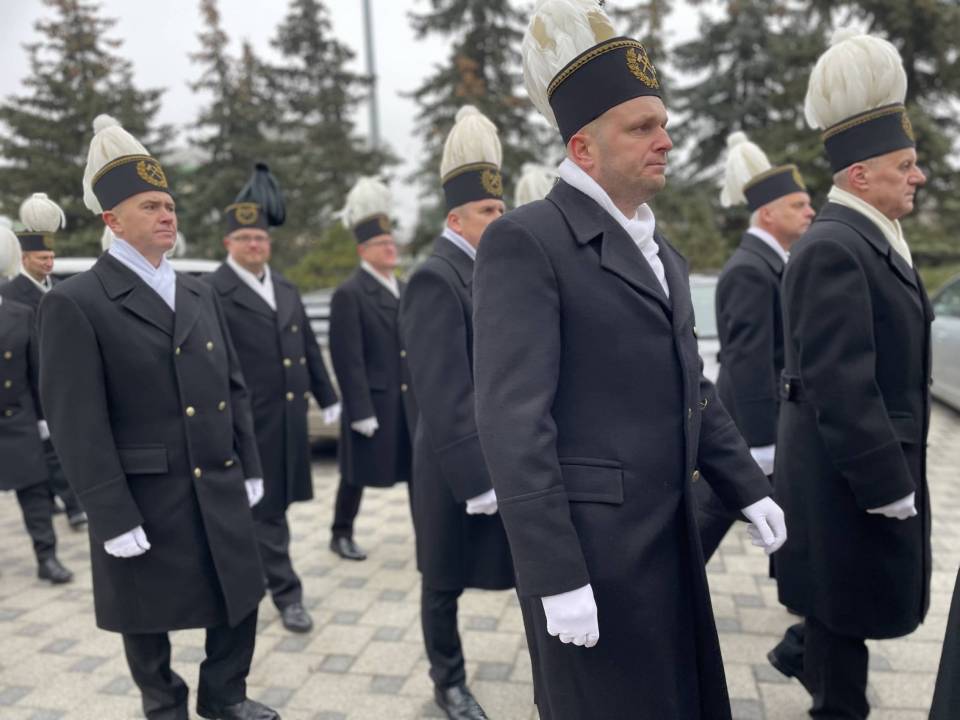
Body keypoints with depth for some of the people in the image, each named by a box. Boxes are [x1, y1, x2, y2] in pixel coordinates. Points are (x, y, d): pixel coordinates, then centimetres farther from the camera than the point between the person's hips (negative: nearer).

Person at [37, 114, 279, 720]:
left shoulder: (200, 294, 9)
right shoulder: (75, 303, -11)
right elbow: (77, 423, -15)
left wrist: (249, 467, 9)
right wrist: (114, 518, -16)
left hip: (221, 488, 6)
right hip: (144, 497, -5)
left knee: (239, 597, 16)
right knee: (150, 616, 15)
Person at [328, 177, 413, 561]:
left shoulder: (401, 288, 13)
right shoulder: (349, 294, -11)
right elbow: (348, 360, -15)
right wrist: (361, 411, -18)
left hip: (410, 399, 7)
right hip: (373, 400, -6)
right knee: (358, 474, 7)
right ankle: (341, 535, 25)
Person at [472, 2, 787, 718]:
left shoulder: (661, 251, 14)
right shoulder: (525, 241, -14)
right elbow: (513, 423, -20)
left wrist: (749, 488, 13)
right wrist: (556, 576, -20)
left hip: (672, 534, 8)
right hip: (588, 539, -8)